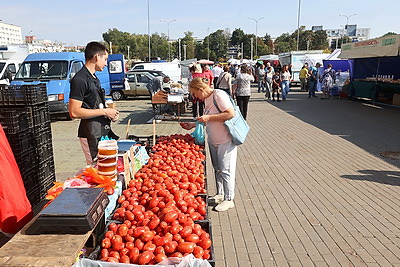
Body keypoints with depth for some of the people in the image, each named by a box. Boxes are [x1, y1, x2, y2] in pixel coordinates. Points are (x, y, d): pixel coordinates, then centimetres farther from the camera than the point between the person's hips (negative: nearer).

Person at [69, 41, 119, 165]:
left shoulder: (94, 78, 16)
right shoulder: (80, 79, -15)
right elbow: (74, 112, -21)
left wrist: (110, 113, 7)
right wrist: (104, 112, -17)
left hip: (102, 131, 9)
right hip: (90, 135, -9)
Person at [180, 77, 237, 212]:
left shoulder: (219, 95, -18)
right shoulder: (207, 99, 10)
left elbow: (231, 114, -26)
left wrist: (209, 118, -22)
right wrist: (194, 124, 11)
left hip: (226, 141, -9)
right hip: (213, 141, 9)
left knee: (226, 170, 0)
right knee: (217, 169, 18)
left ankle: (229, 199, 14)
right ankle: (220, 194, 34)